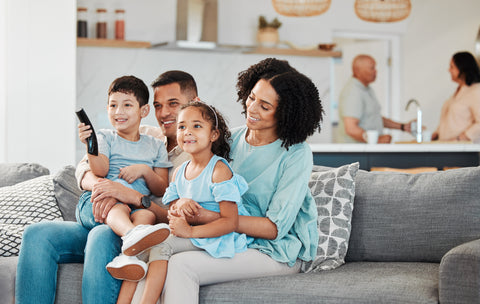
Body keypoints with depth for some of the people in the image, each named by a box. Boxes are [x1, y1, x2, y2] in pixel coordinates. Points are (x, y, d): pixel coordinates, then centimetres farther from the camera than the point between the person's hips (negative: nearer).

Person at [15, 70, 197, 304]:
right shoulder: (144, 136, 17)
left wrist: (132, 196, -27)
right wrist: (98, 186, -19)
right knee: (37, 234, -19)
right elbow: (85, 167, 7)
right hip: (97, 225, 6)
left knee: (102, 236, -38)